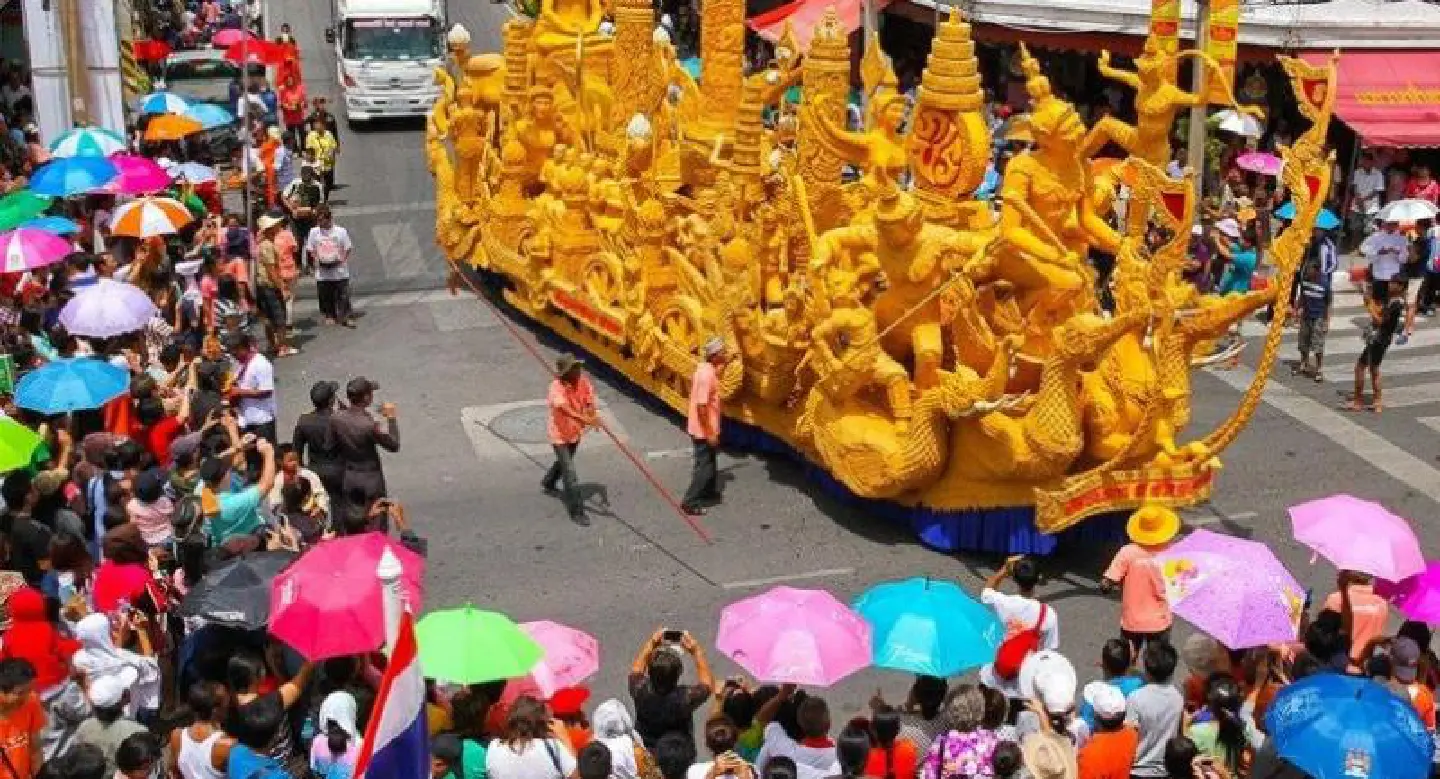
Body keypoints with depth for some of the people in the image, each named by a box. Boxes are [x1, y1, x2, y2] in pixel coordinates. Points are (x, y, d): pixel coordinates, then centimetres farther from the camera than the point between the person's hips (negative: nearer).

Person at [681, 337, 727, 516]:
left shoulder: (706, 367, 2)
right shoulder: (706, 375, -27)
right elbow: (701, 406, -28)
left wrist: (724, 363, 14)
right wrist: (710, 433, -24)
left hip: (706, 428, 10)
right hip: (703, 430, -10)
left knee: (709, 461, 25)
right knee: (704, 466, -1)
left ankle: (710, 490, 42)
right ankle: (690, 502, 5)